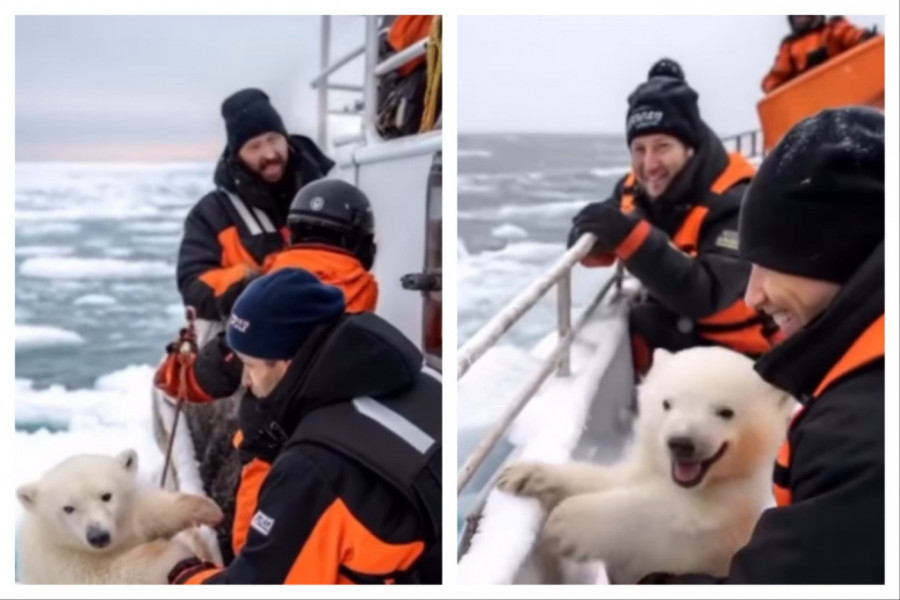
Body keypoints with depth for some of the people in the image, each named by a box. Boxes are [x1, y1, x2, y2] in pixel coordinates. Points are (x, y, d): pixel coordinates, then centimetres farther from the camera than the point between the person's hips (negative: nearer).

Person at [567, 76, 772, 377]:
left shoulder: (735, 203, -26)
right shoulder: (637, 191, -5)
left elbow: (703, 297, -37)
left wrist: (631, 237, -45)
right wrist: (594, 241, -25)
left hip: (737, 350, -7)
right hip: (675, 328, 7)